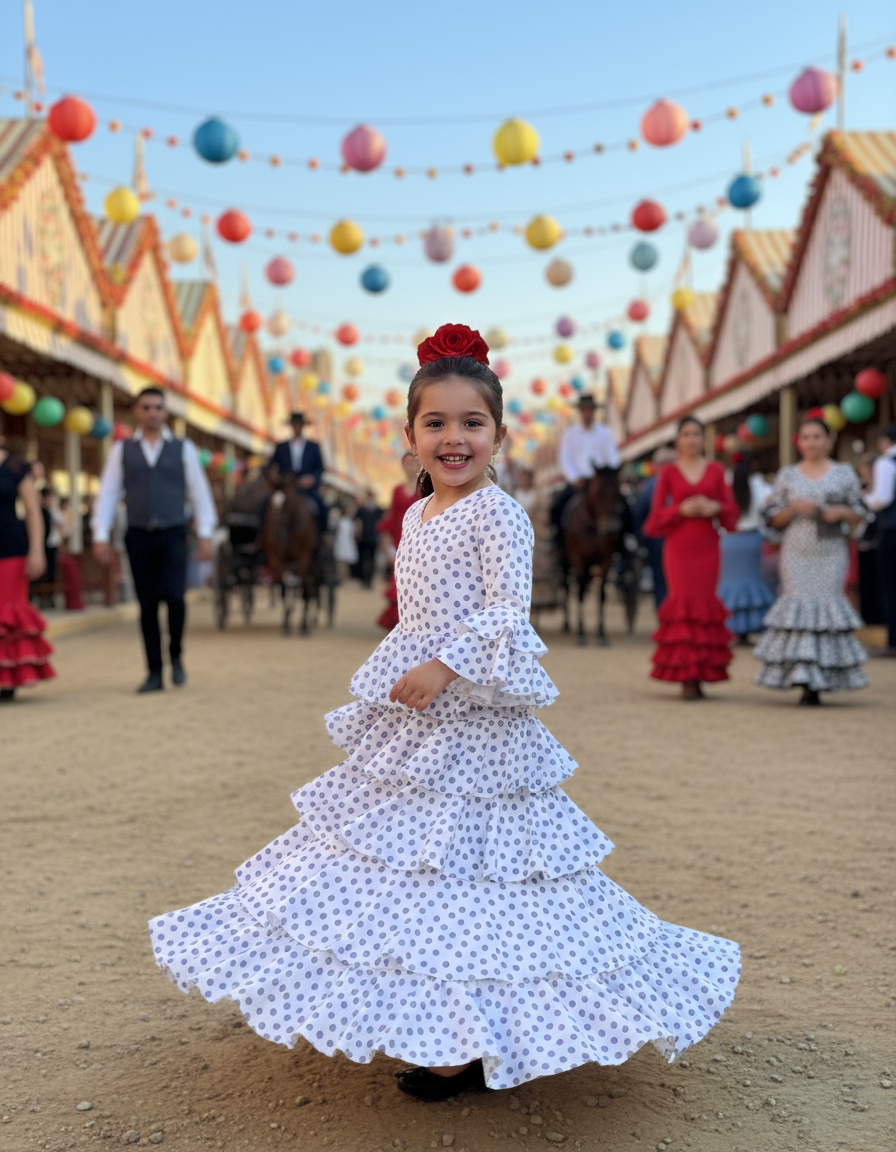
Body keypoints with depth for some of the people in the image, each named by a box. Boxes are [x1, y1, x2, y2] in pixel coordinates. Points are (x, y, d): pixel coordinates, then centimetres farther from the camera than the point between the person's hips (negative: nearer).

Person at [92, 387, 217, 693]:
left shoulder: (183, 449, 8)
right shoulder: (122, 450, 9)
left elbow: (199, 492, 6)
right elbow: (108, 493, 7)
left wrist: (205, 534, -2)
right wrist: (101, 536, 0)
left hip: (173, 536, -1)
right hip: (138, 537, 1)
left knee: (173, 596, -17)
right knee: (147, 606, 3)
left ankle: (176, 654, 10)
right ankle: (154, 673, 11)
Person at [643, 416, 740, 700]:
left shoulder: (715, 470, 11)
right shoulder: (669, 472, 6)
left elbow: (732, 513, 11)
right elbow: (655, 519, 3)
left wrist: (715, 507, -9)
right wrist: (681, 509, -12)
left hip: (707, 548, 2)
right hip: (678, 547, -2)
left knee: (705, 603, -1)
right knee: (684, 604, -8)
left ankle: (700, 675, 7)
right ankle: (686, 677, -5)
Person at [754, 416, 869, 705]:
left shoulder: (845, 473, 8)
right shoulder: (787, 475, 10)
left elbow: (860, 517, 10)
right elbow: (773, 519, 9)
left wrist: (842, 512, -10)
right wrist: (794, 509, -9)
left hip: (831, 554, 0)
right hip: (796, 554, 0)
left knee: (827, 603, -4)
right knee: (799, 605, -7)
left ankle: (821, 679, 2)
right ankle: (805, 681, -4)